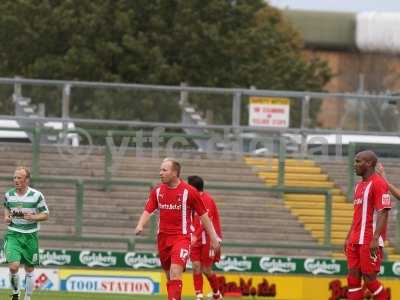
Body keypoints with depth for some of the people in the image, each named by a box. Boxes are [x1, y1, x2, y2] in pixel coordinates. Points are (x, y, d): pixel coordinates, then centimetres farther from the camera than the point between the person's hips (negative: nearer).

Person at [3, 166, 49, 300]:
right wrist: (6, 217, 1)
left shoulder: (36, 195, -6)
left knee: (29, 269, 8)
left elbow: (45, 215, 0)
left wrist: (33, 217, -19)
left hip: (30, 235, 0)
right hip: (13, 235, 0)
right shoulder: (8, 195, 1)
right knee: (14, 266, -19)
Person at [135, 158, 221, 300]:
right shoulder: (157, 191, 5)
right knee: (169, 276, 13)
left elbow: (203, 215, 0)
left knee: (175, 272, -21)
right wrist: (140, 225, -20)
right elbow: (148, 211, 2)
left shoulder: (189, 191, -6)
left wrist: (213, 238, 1)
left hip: (181, 237, -5)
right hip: (163, 238, 5)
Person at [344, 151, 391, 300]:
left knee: (369, 279, -7)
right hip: (355, 241, 9)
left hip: (370, 242, -9)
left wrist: (375, 239, -25)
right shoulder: (359, 185, 18)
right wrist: (348, 238, 20)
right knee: (353, 278, 3)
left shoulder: (378, 183, -10)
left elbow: (383, 213, -17)